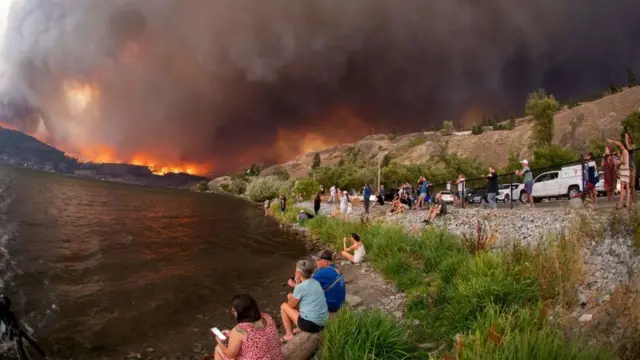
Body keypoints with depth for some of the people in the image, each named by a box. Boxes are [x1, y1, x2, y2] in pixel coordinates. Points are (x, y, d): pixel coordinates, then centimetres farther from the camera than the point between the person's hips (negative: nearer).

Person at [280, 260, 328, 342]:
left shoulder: (300, 287, -15)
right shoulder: (315, 282, 8)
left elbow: (291, 305, 0)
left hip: (310, 324, -8)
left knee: (284, 306, 11)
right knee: (297, 302, 26)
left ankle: (289, 335, 13)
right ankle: (300, 328, 24)